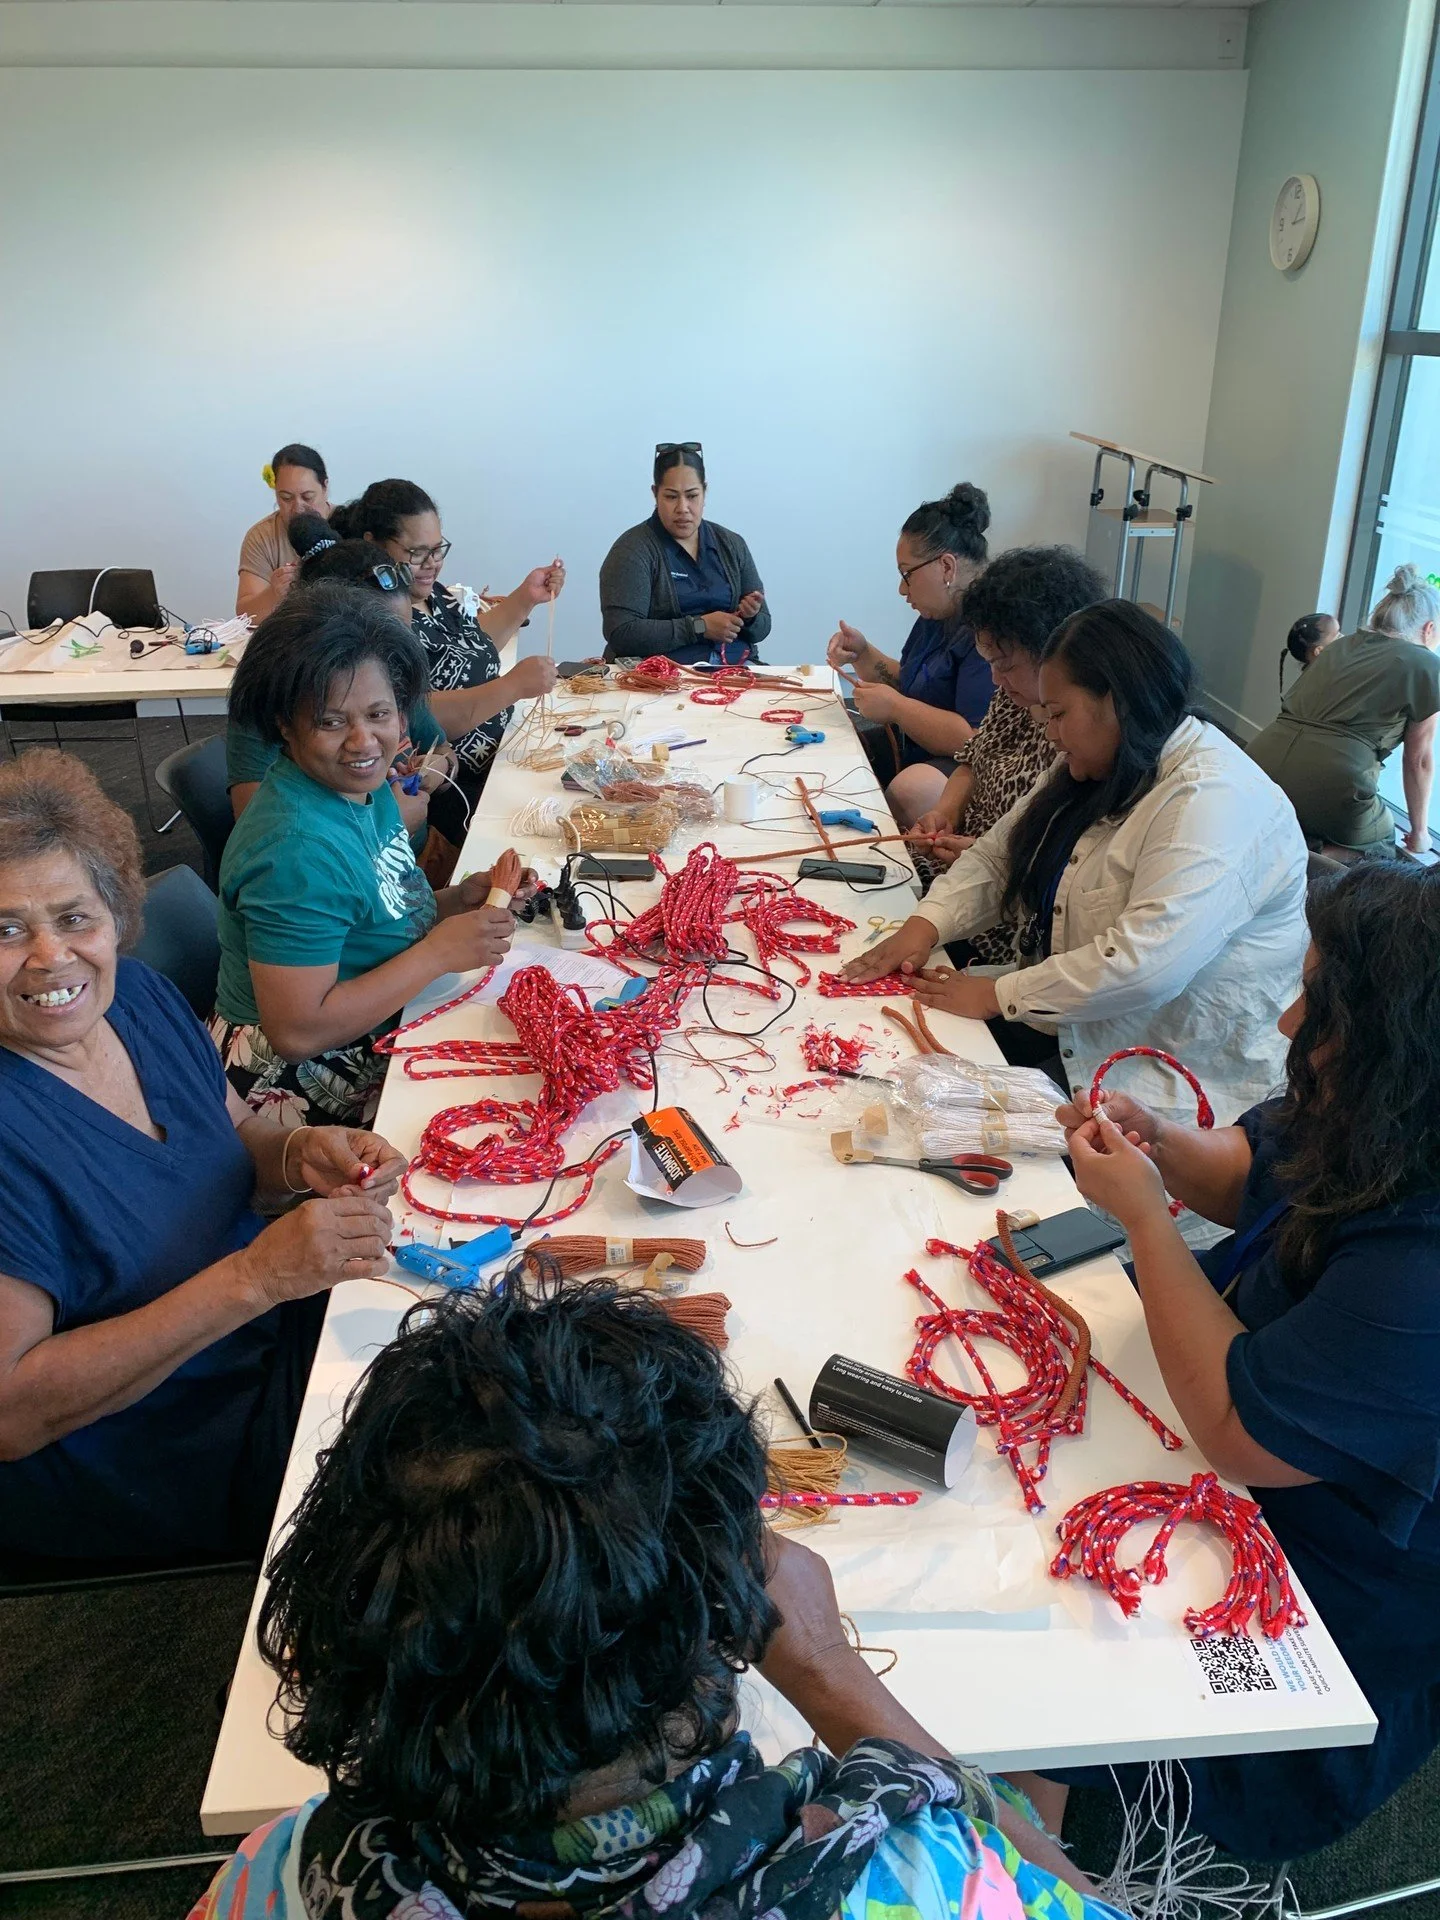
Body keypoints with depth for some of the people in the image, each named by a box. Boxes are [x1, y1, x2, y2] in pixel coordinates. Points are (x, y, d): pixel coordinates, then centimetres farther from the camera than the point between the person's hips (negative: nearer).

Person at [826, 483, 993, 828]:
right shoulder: (937, 615, 14)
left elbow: (976, 740, -27)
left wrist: (894, 707, -16)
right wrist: (863, 655, 8)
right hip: (911, 752, 10)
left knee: (910, 790, -38)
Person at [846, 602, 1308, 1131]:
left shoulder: (1213, 800, -24)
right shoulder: (1093, 768, 8)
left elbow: (1142, 964, -32)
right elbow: (1001, 851, 12)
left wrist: (998, 995, -23)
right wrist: (925, 924, -6)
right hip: (1069, 1020, 9)